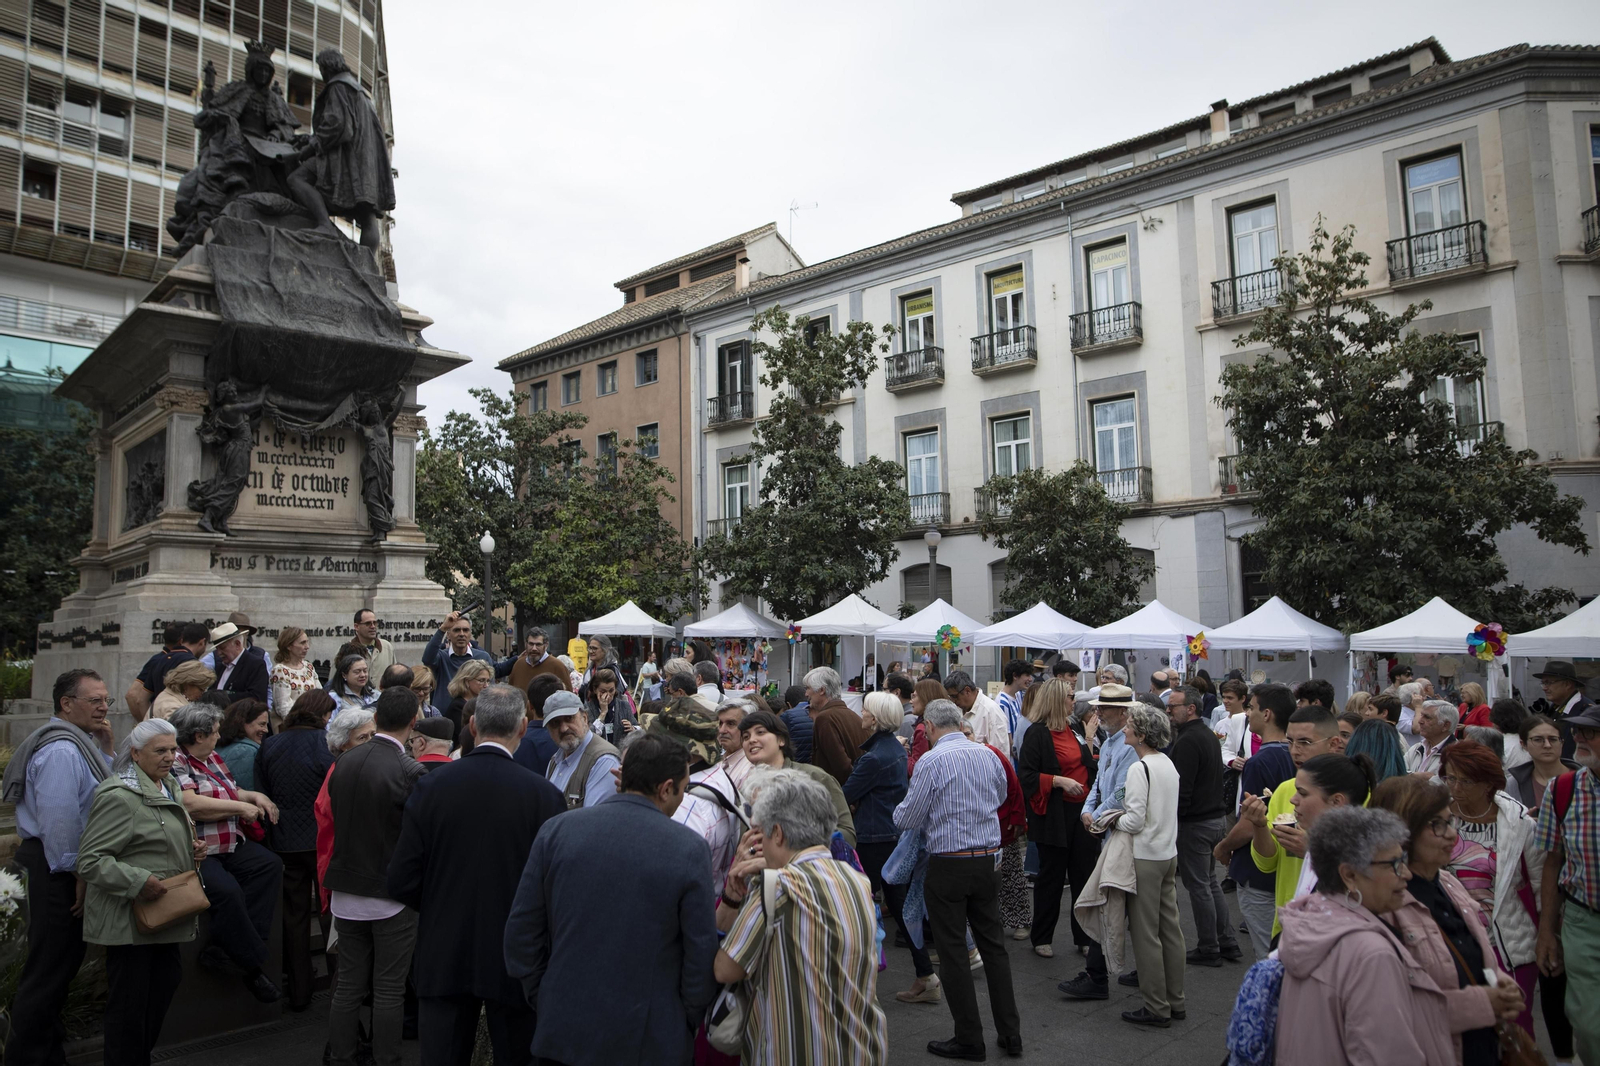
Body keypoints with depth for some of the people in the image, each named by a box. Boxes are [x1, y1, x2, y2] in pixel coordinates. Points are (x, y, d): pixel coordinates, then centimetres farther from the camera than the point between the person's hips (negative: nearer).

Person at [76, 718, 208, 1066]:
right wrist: (138, 882, -26)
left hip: (162, 913, 9)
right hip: (129, 917, -9)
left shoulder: (168, 787, 12)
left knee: (165, 982, 15)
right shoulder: (118, 796, -17)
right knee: (130, 1001, 1)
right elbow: (90, 860, -19)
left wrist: (192, 850, 9)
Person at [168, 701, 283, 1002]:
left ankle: (228, 947, -13)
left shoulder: (213, 759, 19)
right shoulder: (175, 762, -11)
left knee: (270, 864, -12)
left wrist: (256, 796, 12)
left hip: (230, 846, 10)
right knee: (227, 890, -29)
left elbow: (231, 791, 33)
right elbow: (191, 804, -24)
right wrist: (241, 808, -15)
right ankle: (251, 965, -13)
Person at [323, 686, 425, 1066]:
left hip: (347, 891, 6)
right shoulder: (411, 771, -20)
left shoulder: (343, 762, -1)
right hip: (392, 893, -5)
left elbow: (335, 820, 9)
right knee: (389, 989, 6)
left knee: (348, 984, 16)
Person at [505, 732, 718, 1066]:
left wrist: (541, 1001, 11)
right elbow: (701, 954, -11)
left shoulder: (555, 830, -7)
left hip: (563, 1032, 2)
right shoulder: (690, 850, -14)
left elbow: (521, 929, -2)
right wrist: (687, 1025, 5)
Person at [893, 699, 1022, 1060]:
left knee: (952, 952, 6)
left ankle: (969, 1039, 14)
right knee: (994, 944, 15)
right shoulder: (988, 754, 2)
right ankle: (1010, 1034, 22)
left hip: (948, 864, -5)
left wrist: (900, 809, 12)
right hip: (988, 861, 6)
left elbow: (906, 820, -9)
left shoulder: (932, 761, -15)